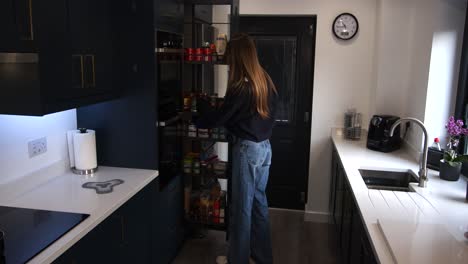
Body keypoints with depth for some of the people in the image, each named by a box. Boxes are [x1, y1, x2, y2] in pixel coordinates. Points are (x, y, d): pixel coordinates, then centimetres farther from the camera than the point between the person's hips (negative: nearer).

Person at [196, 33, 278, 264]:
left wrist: (197, 121, 5)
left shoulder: (241, 87, -19)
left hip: (248, 149, -8)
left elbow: (220, 117, -11)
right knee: (258, 201, 17)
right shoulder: (265, 80, 5)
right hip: (265, 147, 8)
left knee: (242, 205, 5)